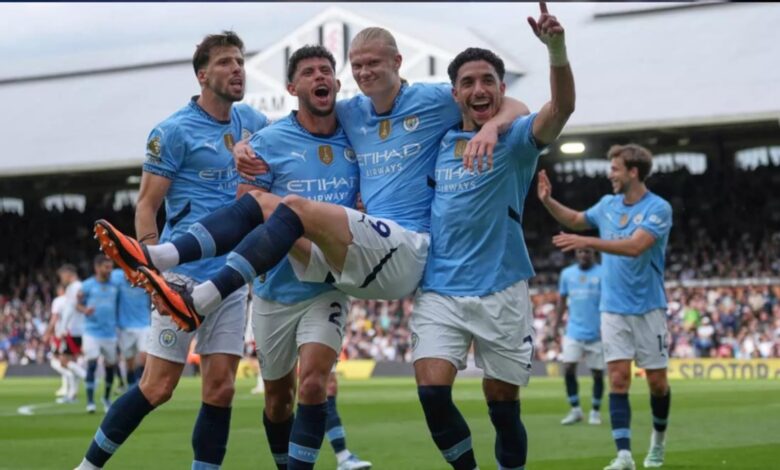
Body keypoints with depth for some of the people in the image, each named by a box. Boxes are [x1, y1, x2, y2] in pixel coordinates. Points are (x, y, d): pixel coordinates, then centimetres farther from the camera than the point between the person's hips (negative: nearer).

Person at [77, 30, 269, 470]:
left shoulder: (252, 121, 10)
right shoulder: (175, 131, -6)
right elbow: (147, 204, -6)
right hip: (185, 273, -5)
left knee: (221, 388, 1)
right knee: (158, 387, -5)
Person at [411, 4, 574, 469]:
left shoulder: (516, 138, -2)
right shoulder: (440, 144, 10)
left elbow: (562, 107, -23)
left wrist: (557, 49, -40)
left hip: (500, 292, -2)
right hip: (438, 291, 3)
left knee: (504, 406, 5)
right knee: (433, 392, -13)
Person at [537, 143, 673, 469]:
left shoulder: (658, 209, -13)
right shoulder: (608, 204, 6)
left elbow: (635, 246, -27)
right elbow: (575, 220, 25)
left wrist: (587, 242, -33)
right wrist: (547, 201, 9)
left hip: (648, 308, -4)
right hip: (613, 308, 4)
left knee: (657, 380, 4)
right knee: (618, 377, -8)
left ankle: (659, 437, 31)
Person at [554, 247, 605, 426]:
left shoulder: (603, 274, -3)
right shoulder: (567, 274, 8)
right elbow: (562, 299, 14)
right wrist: (557, 322, 7)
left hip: (596, 333, -2)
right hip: (573, 332, 2)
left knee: (598, 373, 3)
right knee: (568, 369, -8)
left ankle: (595, 412, 17)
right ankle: (575, 410, 5)